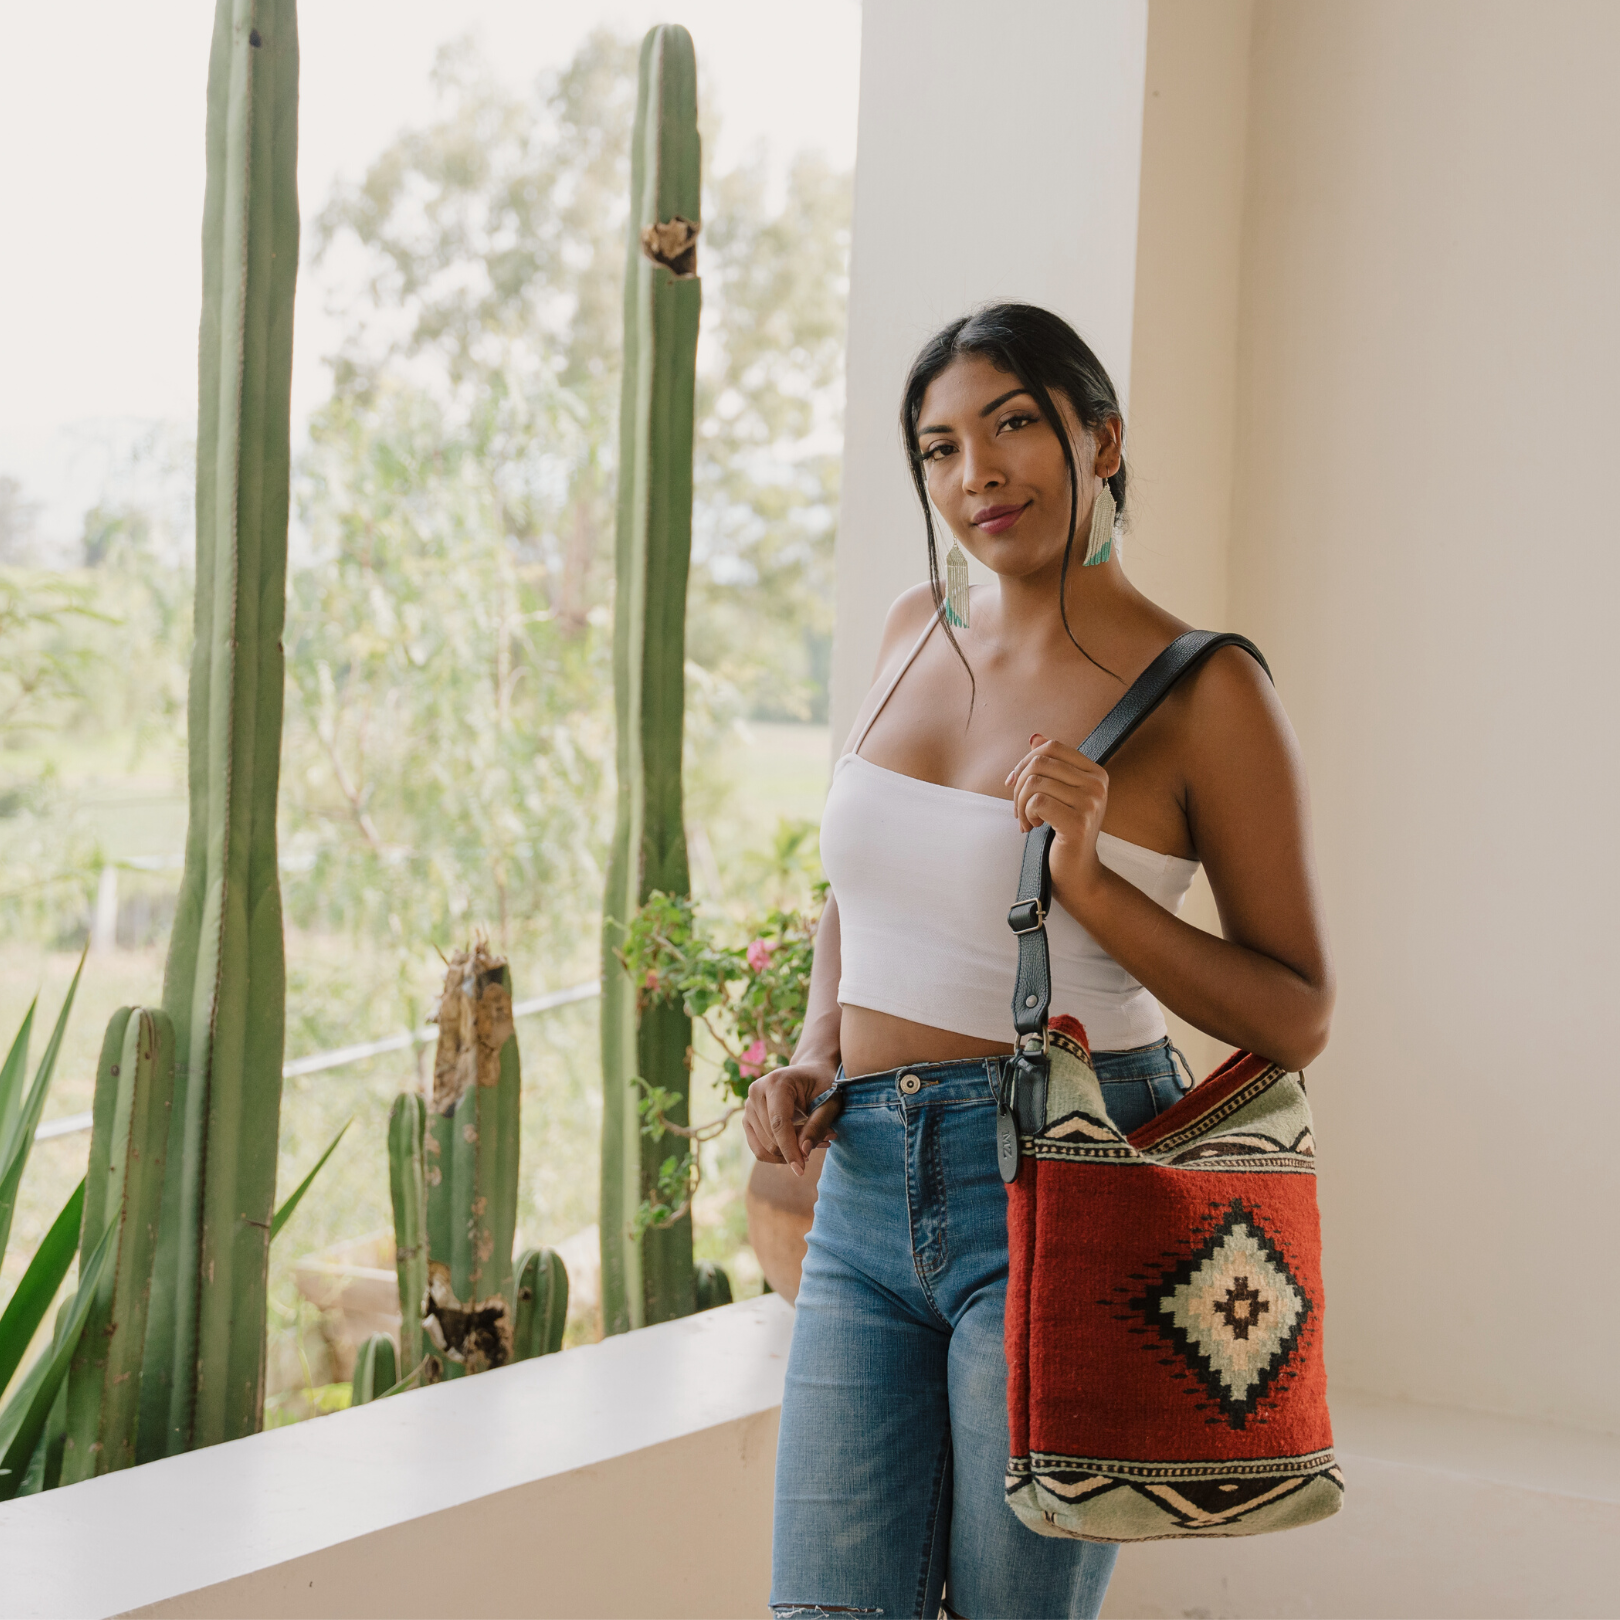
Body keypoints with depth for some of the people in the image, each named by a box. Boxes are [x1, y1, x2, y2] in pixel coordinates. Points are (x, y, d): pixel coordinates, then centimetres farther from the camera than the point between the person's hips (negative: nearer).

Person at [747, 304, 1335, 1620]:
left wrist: (1091, 883, -19)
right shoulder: (918, 633, 10)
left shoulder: (1202, 693, -8)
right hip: (867, 1195, 5)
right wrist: (812, 1064, 8)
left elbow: (1299, 1019, -6)